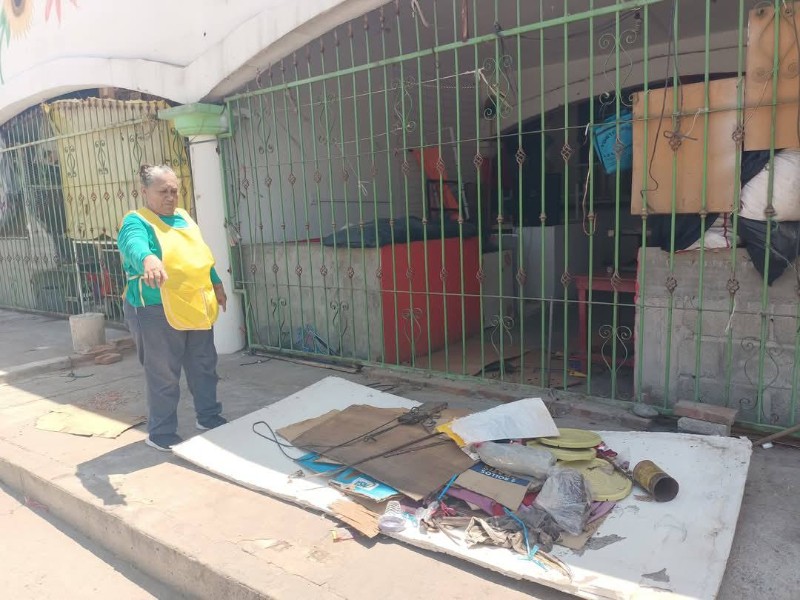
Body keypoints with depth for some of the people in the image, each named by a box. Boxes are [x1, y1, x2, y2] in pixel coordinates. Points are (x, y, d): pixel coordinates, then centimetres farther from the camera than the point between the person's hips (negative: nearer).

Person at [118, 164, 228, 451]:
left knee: (204, 366, 17)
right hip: (157, 314, -7)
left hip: (197, 310, 7)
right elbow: (135, 244, -36)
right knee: (164, 376, 2)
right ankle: (161, 433, 19)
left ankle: (209, 416, 35)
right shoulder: (137, 222, -12)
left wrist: (217, 284, 23)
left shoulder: (184, 217, 11)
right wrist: (148, 259, -57)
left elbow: (202, 256, 23)